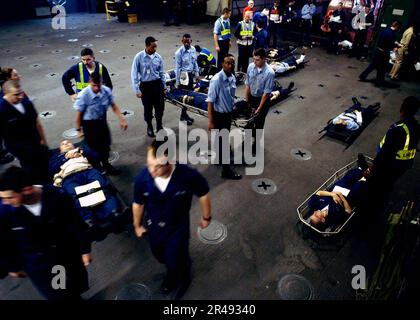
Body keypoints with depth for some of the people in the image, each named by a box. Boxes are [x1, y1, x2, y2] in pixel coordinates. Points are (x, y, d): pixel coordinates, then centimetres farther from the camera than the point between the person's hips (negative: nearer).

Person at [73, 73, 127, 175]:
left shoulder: (106, 90, -16)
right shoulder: (83, 95, -26)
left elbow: (114, 105, -3)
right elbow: (79, 113, -16)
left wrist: (121, 119, -9)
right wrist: (78, 129, -8)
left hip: (102, 121, 5)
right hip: (89, 124, -4)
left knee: (106, 144, 18)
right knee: (94, 147, 7)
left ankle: (106, 165, 43)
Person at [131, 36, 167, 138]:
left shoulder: (158, 57, -1)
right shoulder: (139, 57, -12)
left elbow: (161, 73, 9)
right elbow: (134, 74, -9)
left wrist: (164, 87, 11)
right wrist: (137, 90, -11)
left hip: (157, 84, 3)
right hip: (145, 85, -3)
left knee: (160, 106, 9)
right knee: (148, 108, 10)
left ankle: (159, 126, 30)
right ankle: (149, 127, 32)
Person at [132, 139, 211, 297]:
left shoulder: (189, 176, -35)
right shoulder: (142, 178, -29)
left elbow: (203, 194, -12)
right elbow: (138, 204, -7)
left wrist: (206, 217, 2)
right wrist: (137, 225, 9)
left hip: (178, 227, -2)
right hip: (154, 226, 3)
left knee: (176, 263, 13)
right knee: (162, 258, 27)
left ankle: (183, 277, 53)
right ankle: (172, 272, 64)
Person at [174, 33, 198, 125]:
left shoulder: (193, 49, 2)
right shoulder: (179, 52, -15)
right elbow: (177, 67, -13)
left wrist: (197, 73, 12)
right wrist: (178, 81, -13)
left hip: (191, 74, 7)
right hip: (183, 75, -6)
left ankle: (185, 114, 27)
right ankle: (183, 116, 14)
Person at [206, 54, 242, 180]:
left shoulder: (232, 77, -2)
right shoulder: (216, 80, -25)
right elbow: (210, 101, -22)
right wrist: (211, 121, -22)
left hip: (228, 114, 7)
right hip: (219, 115, -7)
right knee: (222, 140, 2)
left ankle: (220, 158, 45)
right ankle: (226, 170, 14)